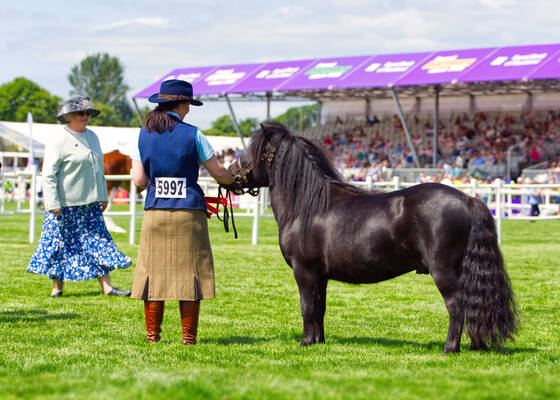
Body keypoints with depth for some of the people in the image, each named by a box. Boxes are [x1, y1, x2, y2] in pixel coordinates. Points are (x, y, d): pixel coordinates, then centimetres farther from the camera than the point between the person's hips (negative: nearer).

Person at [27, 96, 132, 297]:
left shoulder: (92, 137, 12)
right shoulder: (59, 141, -10)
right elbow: (48, 174, -13)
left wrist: (103, 196, 21)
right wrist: (53, 203, -19)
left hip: (89, 203, 7)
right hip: (65, 204, -7)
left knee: (98, 241, 3)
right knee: (62, 242, 1)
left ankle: (107, 287, 2)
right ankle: (57, 286, 14)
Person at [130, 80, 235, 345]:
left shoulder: (144, 135, 4)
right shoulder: (192, 135, -4)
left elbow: (139, 180, 2)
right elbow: (218, 172, 2)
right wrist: (234, 181, 22)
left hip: (155, 212, 3)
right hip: (188, 212, -3)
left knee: (154, 271, 8)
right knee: (189, 271, 3)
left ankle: (152, 334, 9)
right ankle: (188, 336, 4)